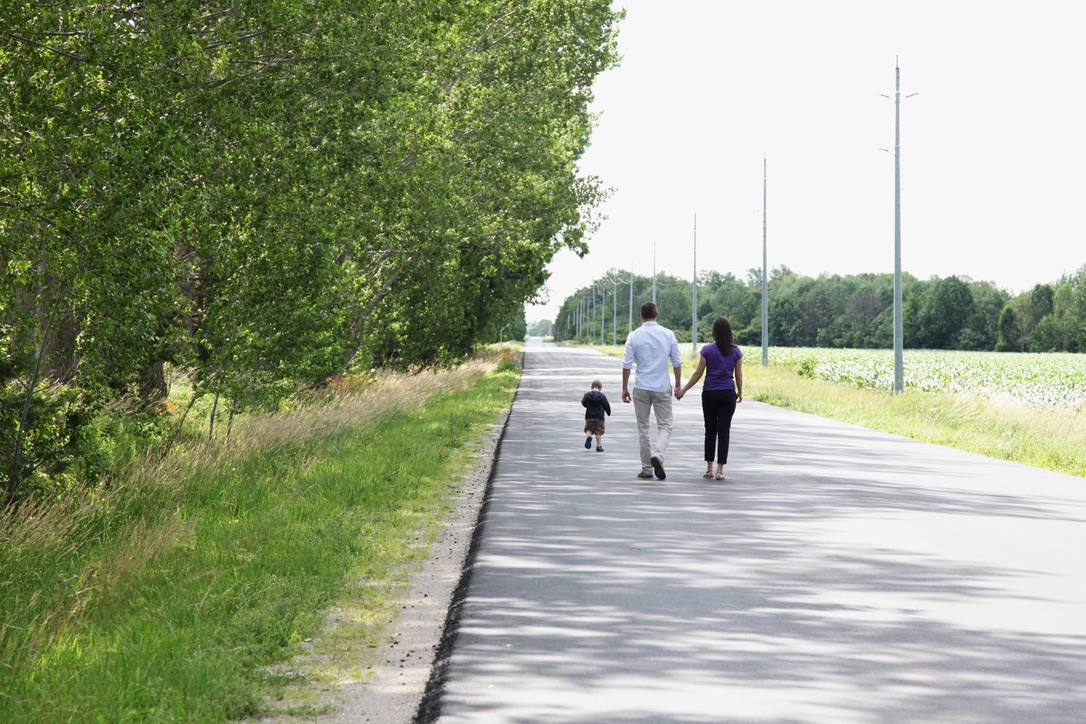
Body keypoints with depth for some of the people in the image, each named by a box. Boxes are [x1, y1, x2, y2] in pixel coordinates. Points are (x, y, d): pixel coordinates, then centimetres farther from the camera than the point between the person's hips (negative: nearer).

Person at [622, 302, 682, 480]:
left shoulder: (634, 336, -3)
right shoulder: (668, 334, -1)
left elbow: (627, 364, -4)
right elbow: (677, 362, 3)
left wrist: (625, 388, 5)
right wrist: (678, 385, 14)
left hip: (641, 388, 0)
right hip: (663, 388, 0)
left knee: (643, 428, 9)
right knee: (665, 426, 6)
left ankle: (646, 468, 11)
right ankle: (657, 455, -21)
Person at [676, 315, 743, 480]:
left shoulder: (707, 350, -4)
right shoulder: (736, 352, -2)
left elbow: (698, 374, -4)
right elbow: (739, 376, 2)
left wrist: (683, 390, 5)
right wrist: (740, 393, 19)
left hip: (709, 394, 0)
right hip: (728, 393, 0)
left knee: (710, 431, 12)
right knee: (724, 431, 2)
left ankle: (709, 468, 12)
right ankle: (720, 470, -6)